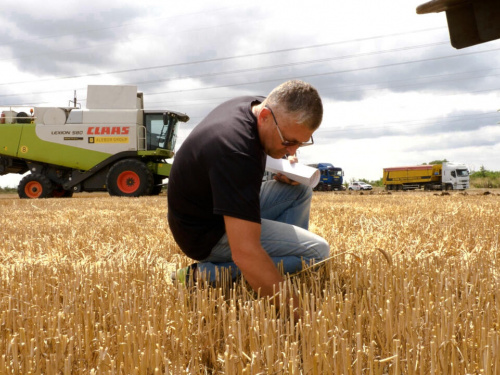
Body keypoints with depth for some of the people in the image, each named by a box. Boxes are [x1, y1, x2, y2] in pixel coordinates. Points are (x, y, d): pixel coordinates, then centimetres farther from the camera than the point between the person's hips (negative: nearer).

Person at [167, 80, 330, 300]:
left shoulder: (255, 105, -6)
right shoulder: (235, 152, -35)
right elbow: (245, 253, -41)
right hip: (207, 235, -10)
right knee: (317, 251, -16)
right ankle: (207, 275, -15)